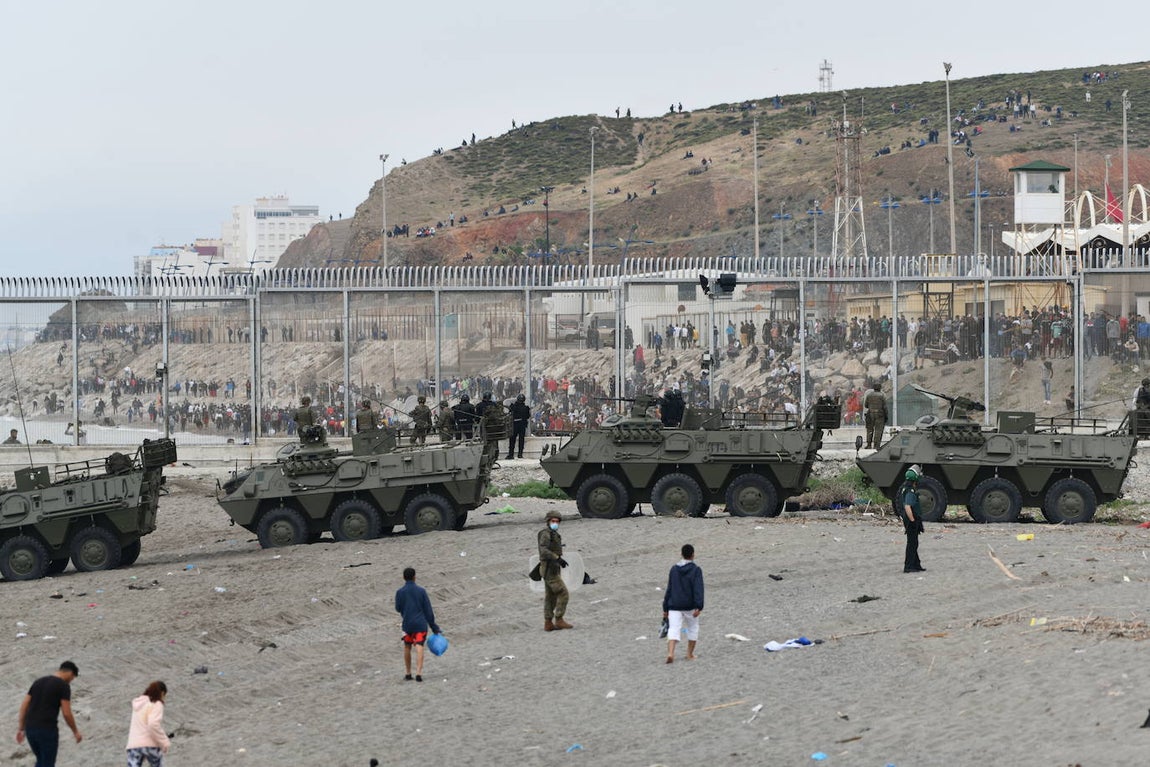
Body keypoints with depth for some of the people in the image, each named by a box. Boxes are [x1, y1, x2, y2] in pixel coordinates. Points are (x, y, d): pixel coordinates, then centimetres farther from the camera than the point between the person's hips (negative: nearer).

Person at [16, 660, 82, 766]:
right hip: (47, 730, -6)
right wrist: (75, 731, 5)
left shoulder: (38, 682, 15)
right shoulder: (64, 686, -5)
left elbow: (24, 706, 13)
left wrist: (21, 729, 17)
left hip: (30, 729, 6)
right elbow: (67, 714, -9)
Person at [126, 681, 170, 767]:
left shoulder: (138, 705, 19)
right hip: (150, 744, -5)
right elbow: (153, 724, -20)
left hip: (134, 745, 5)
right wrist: (164, 742, -13)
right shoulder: (156, 704, -5)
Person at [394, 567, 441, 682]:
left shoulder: (400, 592, -3)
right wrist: (434, 626, 6)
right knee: (419, 648, -8)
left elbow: (398, 609, 6)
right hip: (421, 624, -1)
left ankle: (407, 673, 22)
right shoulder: (421, 591, -2)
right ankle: (419, 673, -21)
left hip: (407, 624, 1)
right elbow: (428, 610, -1)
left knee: (407, 647, 17)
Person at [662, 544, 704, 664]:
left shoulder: (674, 569, 8)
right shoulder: (696, 570, -5)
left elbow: (669, 589, 11)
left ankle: (670, 653, -26)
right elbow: (698, 589, -15)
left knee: (673, 630, -6)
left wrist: (665, 608, 15)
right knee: (693, 628, 18)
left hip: (674, 605, 2)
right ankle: (690, 654, 22)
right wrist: (698, 607, -20)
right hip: (690, 606, -2)